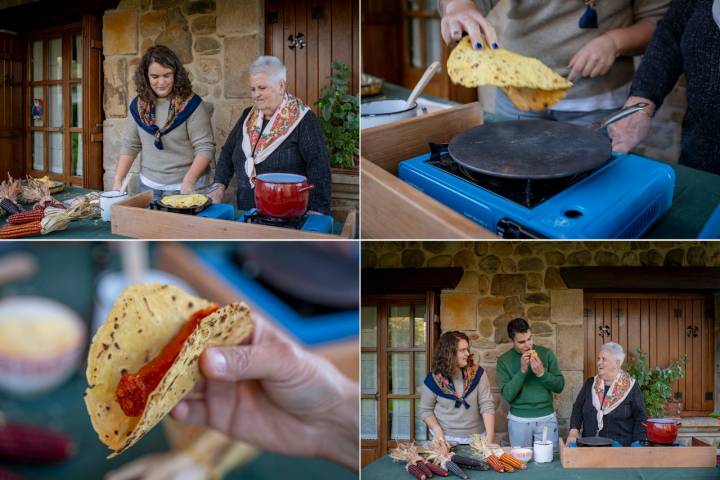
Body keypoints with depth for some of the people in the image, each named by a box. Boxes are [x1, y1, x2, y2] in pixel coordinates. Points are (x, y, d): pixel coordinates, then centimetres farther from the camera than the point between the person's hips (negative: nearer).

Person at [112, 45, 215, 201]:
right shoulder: (138, 106, 4)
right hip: (149, 185, 4)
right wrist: (118, 180, -1)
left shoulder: (190, 104, -10)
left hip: (186, 187, -4)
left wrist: (189, 181, -26)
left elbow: (205, 148, -14)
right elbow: (130, 146, 9)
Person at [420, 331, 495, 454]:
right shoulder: (434, 379, -8)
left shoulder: (477, 373, -8)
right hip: (446, 439, -1)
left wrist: (489, 438, -20)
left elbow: (487, 405, -11)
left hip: (476, 439, 1)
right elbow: (426, 410, 2)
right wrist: (437, 430, -16)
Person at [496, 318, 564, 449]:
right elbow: (507, 395, -12)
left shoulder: (546, 353, -1)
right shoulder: (504, 361, -4)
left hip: (546, 419, 1)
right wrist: (522, 371, -21)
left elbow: (559, 386, -2)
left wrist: (542, 373, -18)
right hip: (518, 420, -1)